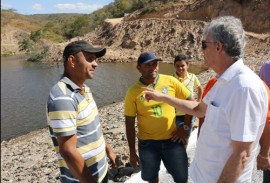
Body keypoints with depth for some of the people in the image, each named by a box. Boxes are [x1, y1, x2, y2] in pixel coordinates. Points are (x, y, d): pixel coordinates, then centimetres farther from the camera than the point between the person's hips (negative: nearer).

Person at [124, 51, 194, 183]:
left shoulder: (171, 81, -7)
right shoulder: (133, 92, -10)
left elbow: (191, 102, 1)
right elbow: (130, 124, -4)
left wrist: (186, 128, -2)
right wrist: (132, 152, -2)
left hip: (172, 139, 1)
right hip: (147, 143, 0)